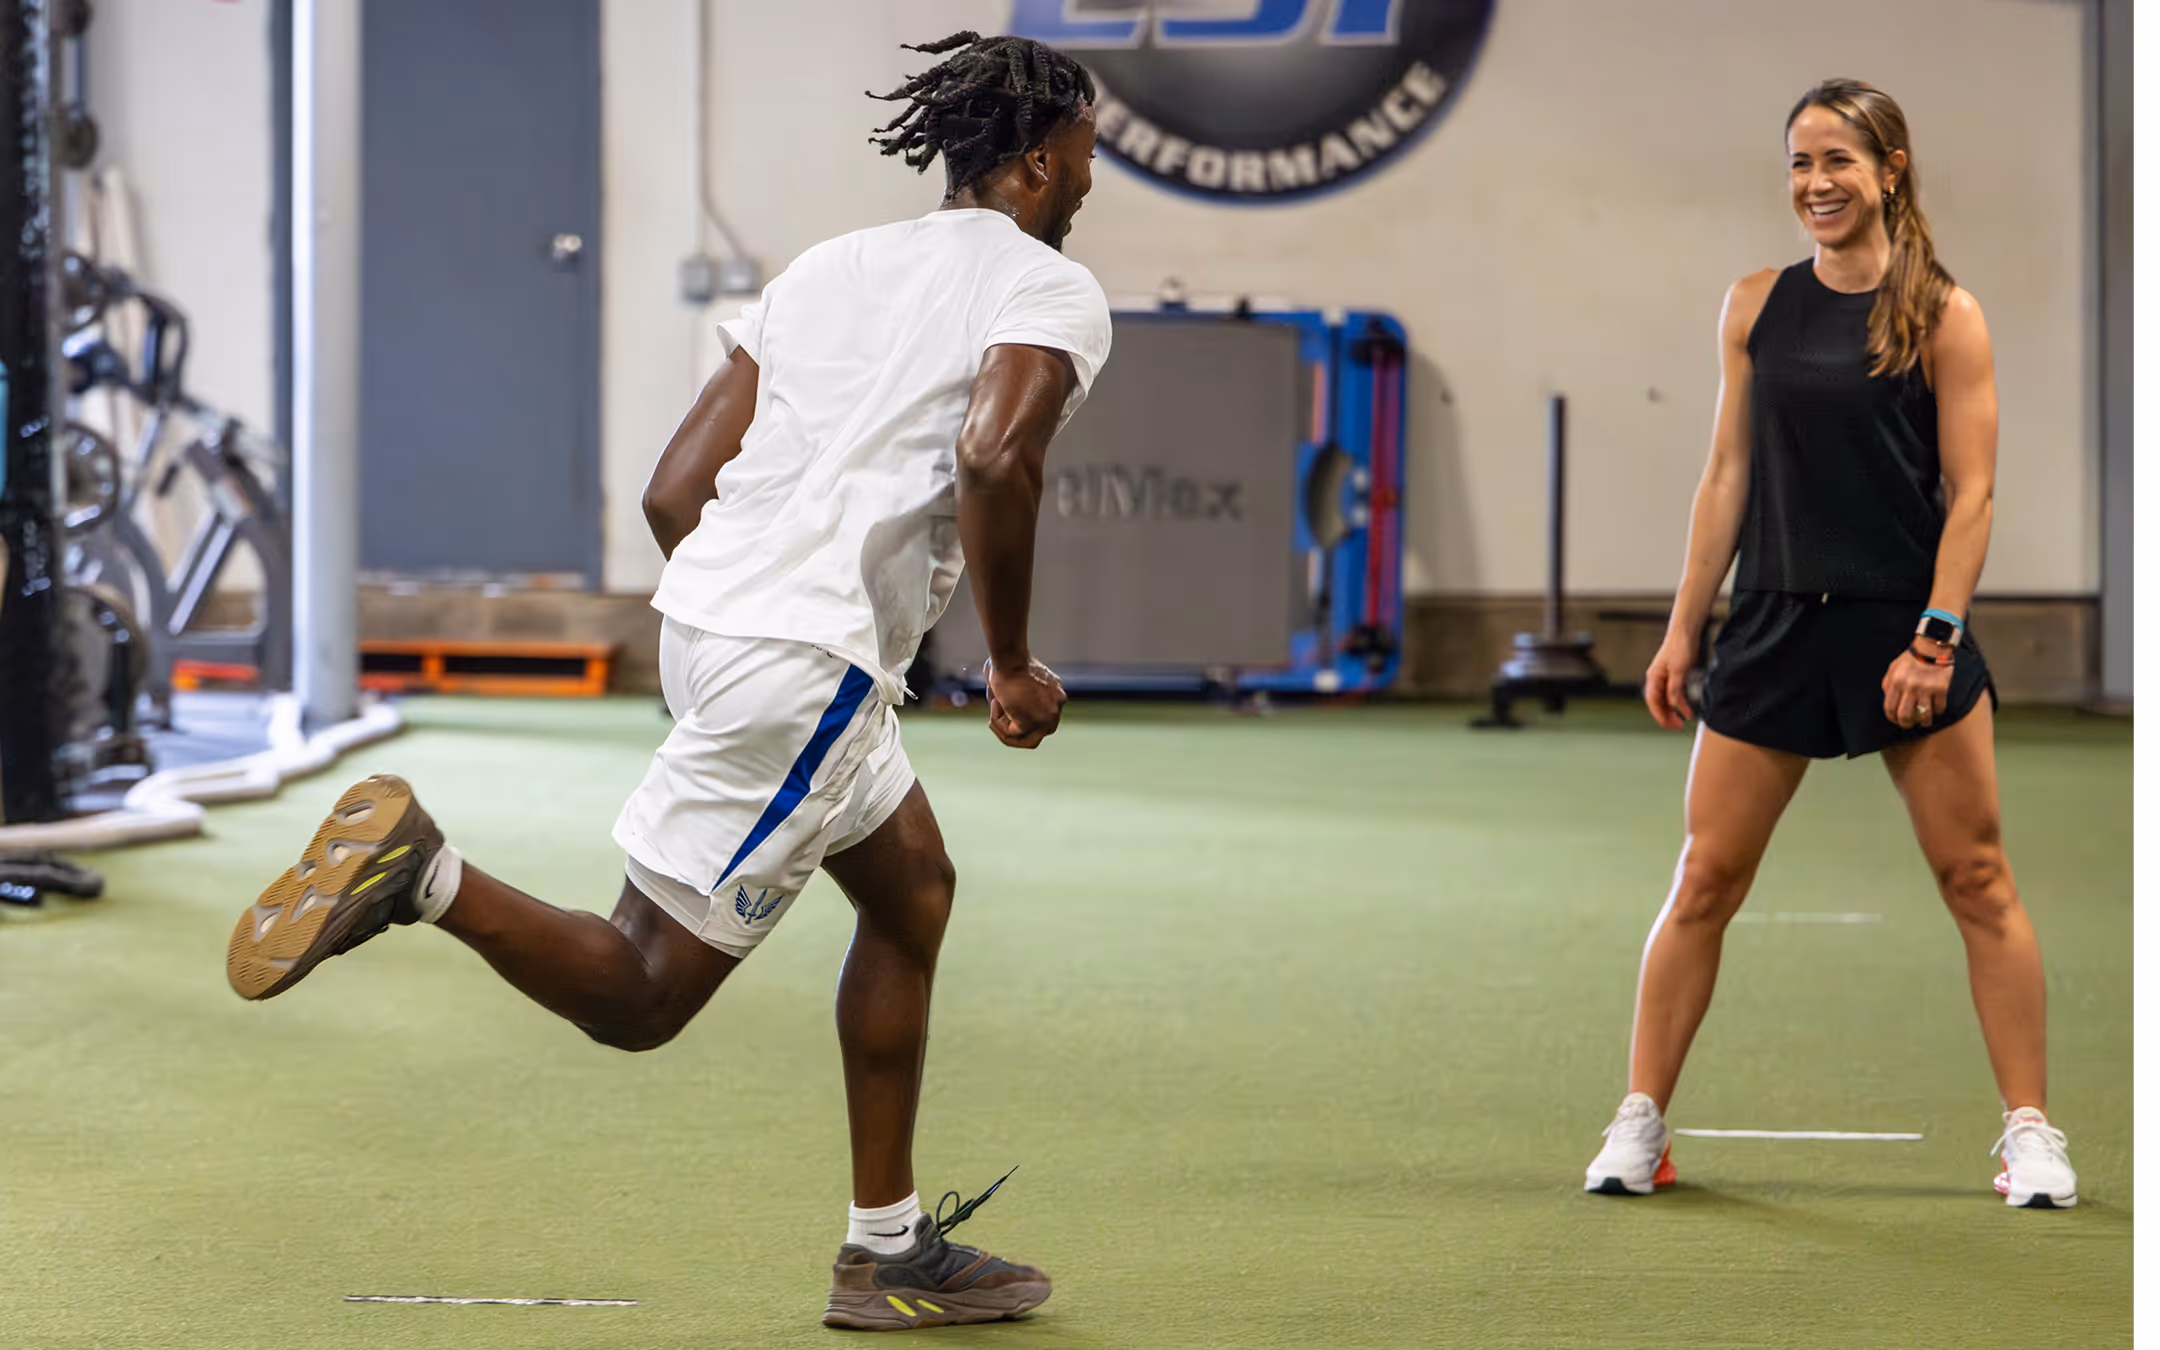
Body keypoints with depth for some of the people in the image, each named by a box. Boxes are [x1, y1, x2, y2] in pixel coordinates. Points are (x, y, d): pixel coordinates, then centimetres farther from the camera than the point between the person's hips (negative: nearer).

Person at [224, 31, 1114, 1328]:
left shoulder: (829, 266, 20)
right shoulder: (1052, 291, -1)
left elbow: (674, 491, 14)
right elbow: (995, 460, -23)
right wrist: (1014, 667, -11)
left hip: (706, 618, 9)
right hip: (809, 668, -9)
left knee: (914, 892, 24)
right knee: (636, 998, -1)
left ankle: (891, 1255, 28)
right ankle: (422, 869, -17)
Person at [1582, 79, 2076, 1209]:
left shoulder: (1945, 318, -3)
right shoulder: (1756, 307, 7)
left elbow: (1971, 491, -5)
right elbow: (1727, 477, 10)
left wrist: (1934, 638, -14)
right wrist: (1683, 629, 7)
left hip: (1907, 633, -3)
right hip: (1773, 627, 3)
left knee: (1976, 879, 1)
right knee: (1705, 880, 2)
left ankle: (2030, 1133, 8)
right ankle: (1639, 1124, 10)